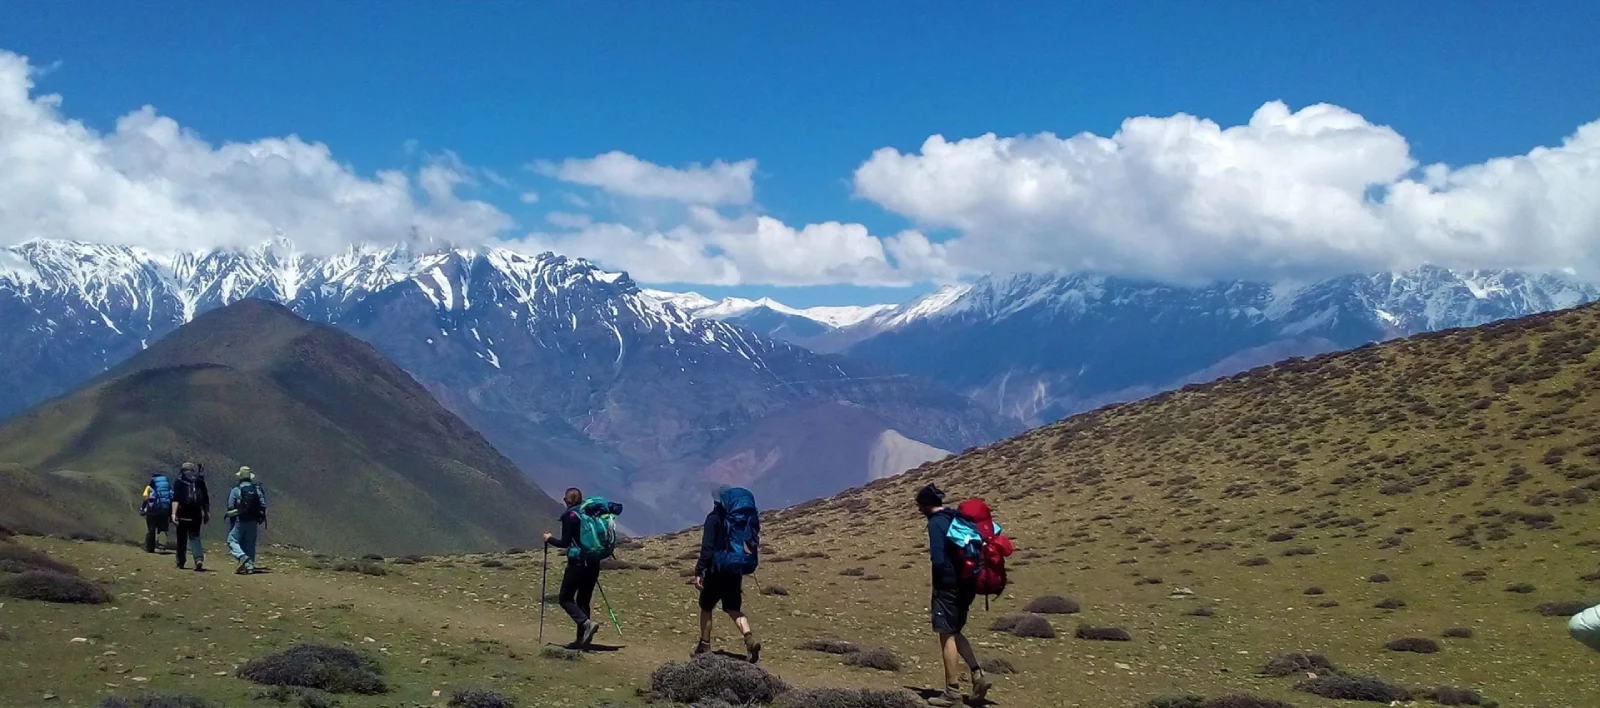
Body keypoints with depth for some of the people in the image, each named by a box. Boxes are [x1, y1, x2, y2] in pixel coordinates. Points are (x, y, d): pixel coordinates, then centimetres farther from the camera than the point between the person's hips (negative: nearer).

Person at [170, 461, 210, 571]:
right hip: (196, 515, 2)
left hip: (183, 515, -2)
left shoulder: (179, 482, -1)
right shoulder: (200, 482, 7)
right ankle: (199, 559, -17)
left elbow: (175, 500, -12)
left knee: (182, 538, 11)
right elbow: (206, 500, 10)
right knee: (194, 537, 5)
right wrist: (206, 514, 17)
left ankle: (181, 562, 21)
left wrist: (174, 514, -16)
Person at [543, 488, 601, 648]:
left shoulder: (569, 516, -9)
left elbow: (565, 543, -11)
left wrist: (550, 539, 5)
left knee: (566, 598, 6)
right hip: (593, 564, 6)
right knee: (584, 600, 14)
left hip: (577, 564, -6)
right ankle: (582, 638, 10)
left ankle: (586, 623, -17)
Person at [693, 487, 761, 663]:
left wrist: (699, 572, -16)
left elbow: (707, 548, -17)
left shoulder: (714, 518, -10)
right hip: (736, 571, 5)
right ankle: (750, 638, -17)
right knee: (733, 608, 9)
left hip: (716, 571, -5)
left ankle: (704, 646, 20)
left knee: (706, 607, 13)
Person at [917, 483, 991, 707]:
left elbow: (938, 560, -21)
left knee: (946, 635, -2)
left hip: (948, 585, -9)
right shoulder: (957, 518, 13)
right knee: (954, 632, 19)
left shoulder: (936, 522, -13)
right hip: (966, 584, 9)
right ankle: (978, 676, 7)